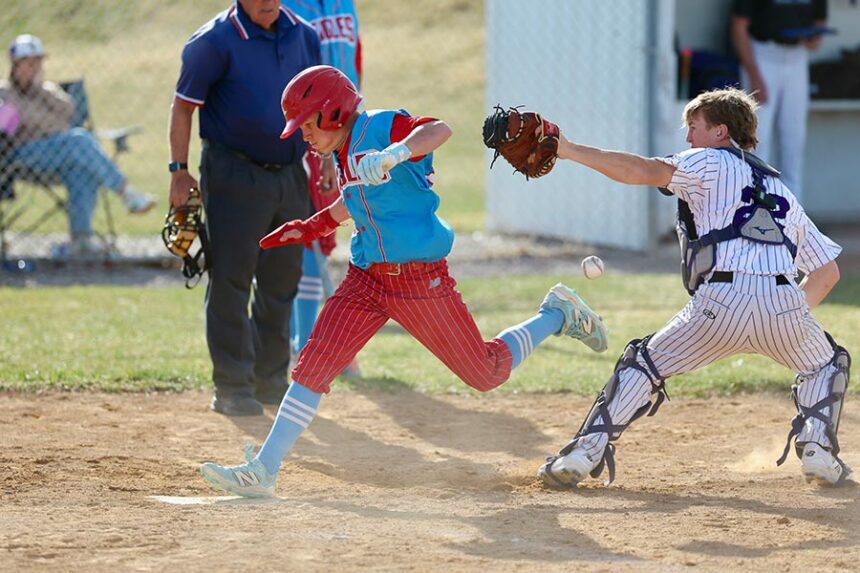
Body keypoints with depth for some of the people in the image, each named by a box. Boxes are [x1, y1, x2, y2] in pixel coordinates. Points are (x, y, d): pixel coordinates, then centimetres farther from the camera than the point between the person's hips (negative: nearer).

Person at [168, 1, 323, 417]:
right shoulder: (214, 42, -12)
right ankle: (232, 387, 0)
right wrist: (179, 171, -11)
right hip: (233, 175, -6)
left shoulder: (304, 36, 5)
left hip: (290, 175, 6)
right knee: (230, 280, -5)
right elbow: (183, 106, -8)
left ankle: (271, 380, 24)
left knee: (282, 281, 12)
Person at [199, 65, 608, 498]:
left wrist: (394, 154, -53)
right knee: (313, 365, -5)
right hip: (366, 279, 7)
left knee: (487, 374, 5)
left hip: (421, 279, -7)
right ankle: (262, 471, -4)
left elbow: (438, 130, -37)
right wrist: (311, 228, 31)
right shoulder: (345, 152, 9)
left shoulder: (381, 128, -17)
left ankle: (557, 315, 29)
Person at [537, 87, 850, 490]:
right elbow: (828, 272, 31)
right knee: (828, 364, 32)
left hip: (721, 300, -3)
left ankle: (584, 452, 4)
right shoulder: (783, 192, 33)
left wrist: (571, 151, 0)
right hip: (785, 302, 3)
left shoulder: (709, 163, 16)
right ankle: (817, 449, 9)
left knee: (644, 363, 16)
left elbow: (645, 172, -2)